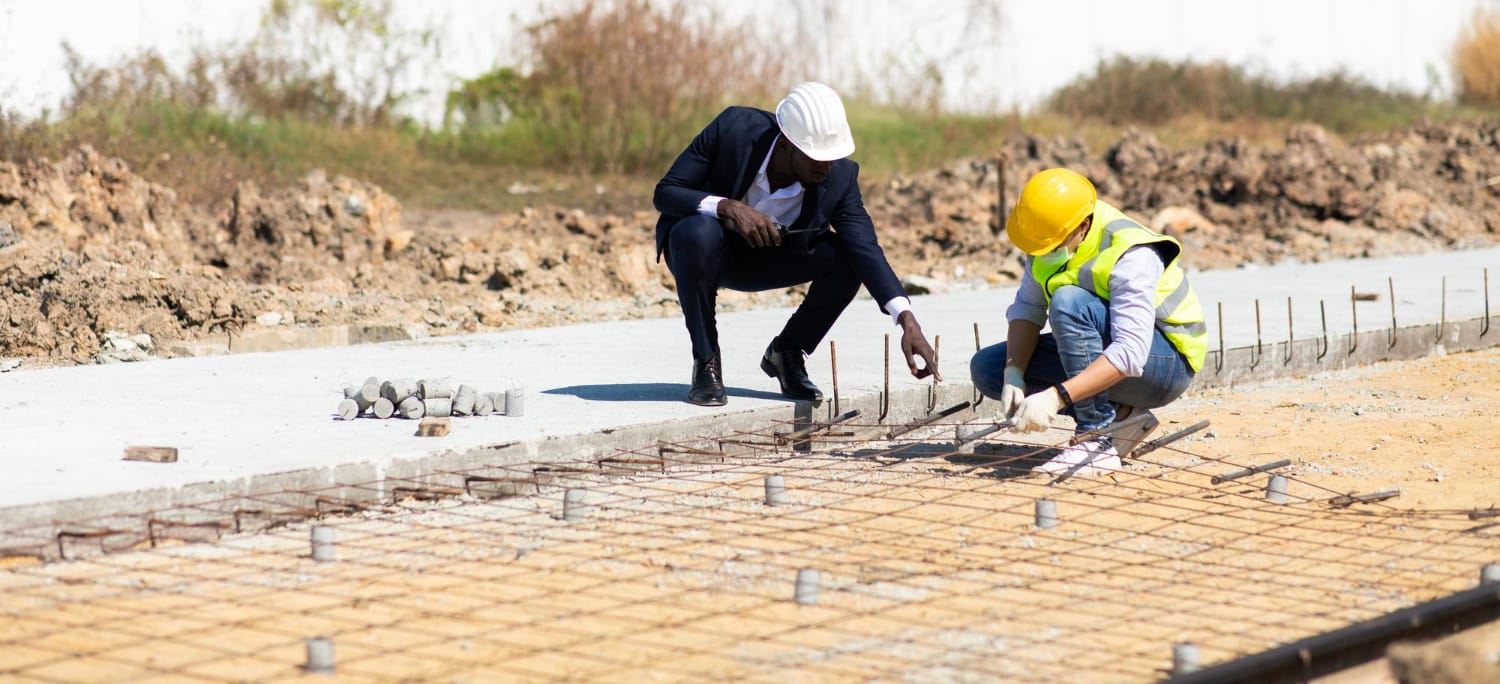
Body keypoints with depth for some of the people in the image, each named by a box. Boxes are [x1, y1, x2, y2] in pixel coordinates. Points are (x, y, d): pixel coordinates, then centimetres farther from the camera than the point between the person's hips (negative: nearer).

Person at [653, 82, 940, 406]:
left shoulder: (840, 176, -22)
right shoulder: (734, 128, -28)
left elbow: (866, 249, -28)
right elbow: (665, 193, -23)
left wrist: (907, 320, -43)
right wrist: (727, 207, -41)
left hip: (768, 257, 2)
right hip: (705, 246, -2)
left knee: (846, 259, -22)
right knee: (699, 233, -38)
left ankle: (787, 352, 3)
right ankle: (706, 363, -18)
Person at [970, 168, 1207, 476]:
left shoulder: (1131, 255, -29)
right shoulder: (1048, 233, -7)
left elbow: (1130, 354, -36)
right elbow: (1027, 308, -4)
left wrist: (1055, 398, -43)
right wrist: (1013, 375, -21)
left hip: (1166, 361, -8)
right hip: (1102, 354, 8)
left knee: (1068, 301, -33)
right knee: (986, 367, -5)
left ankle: (1096, 441, -29)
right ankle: (1120, 414, -3)